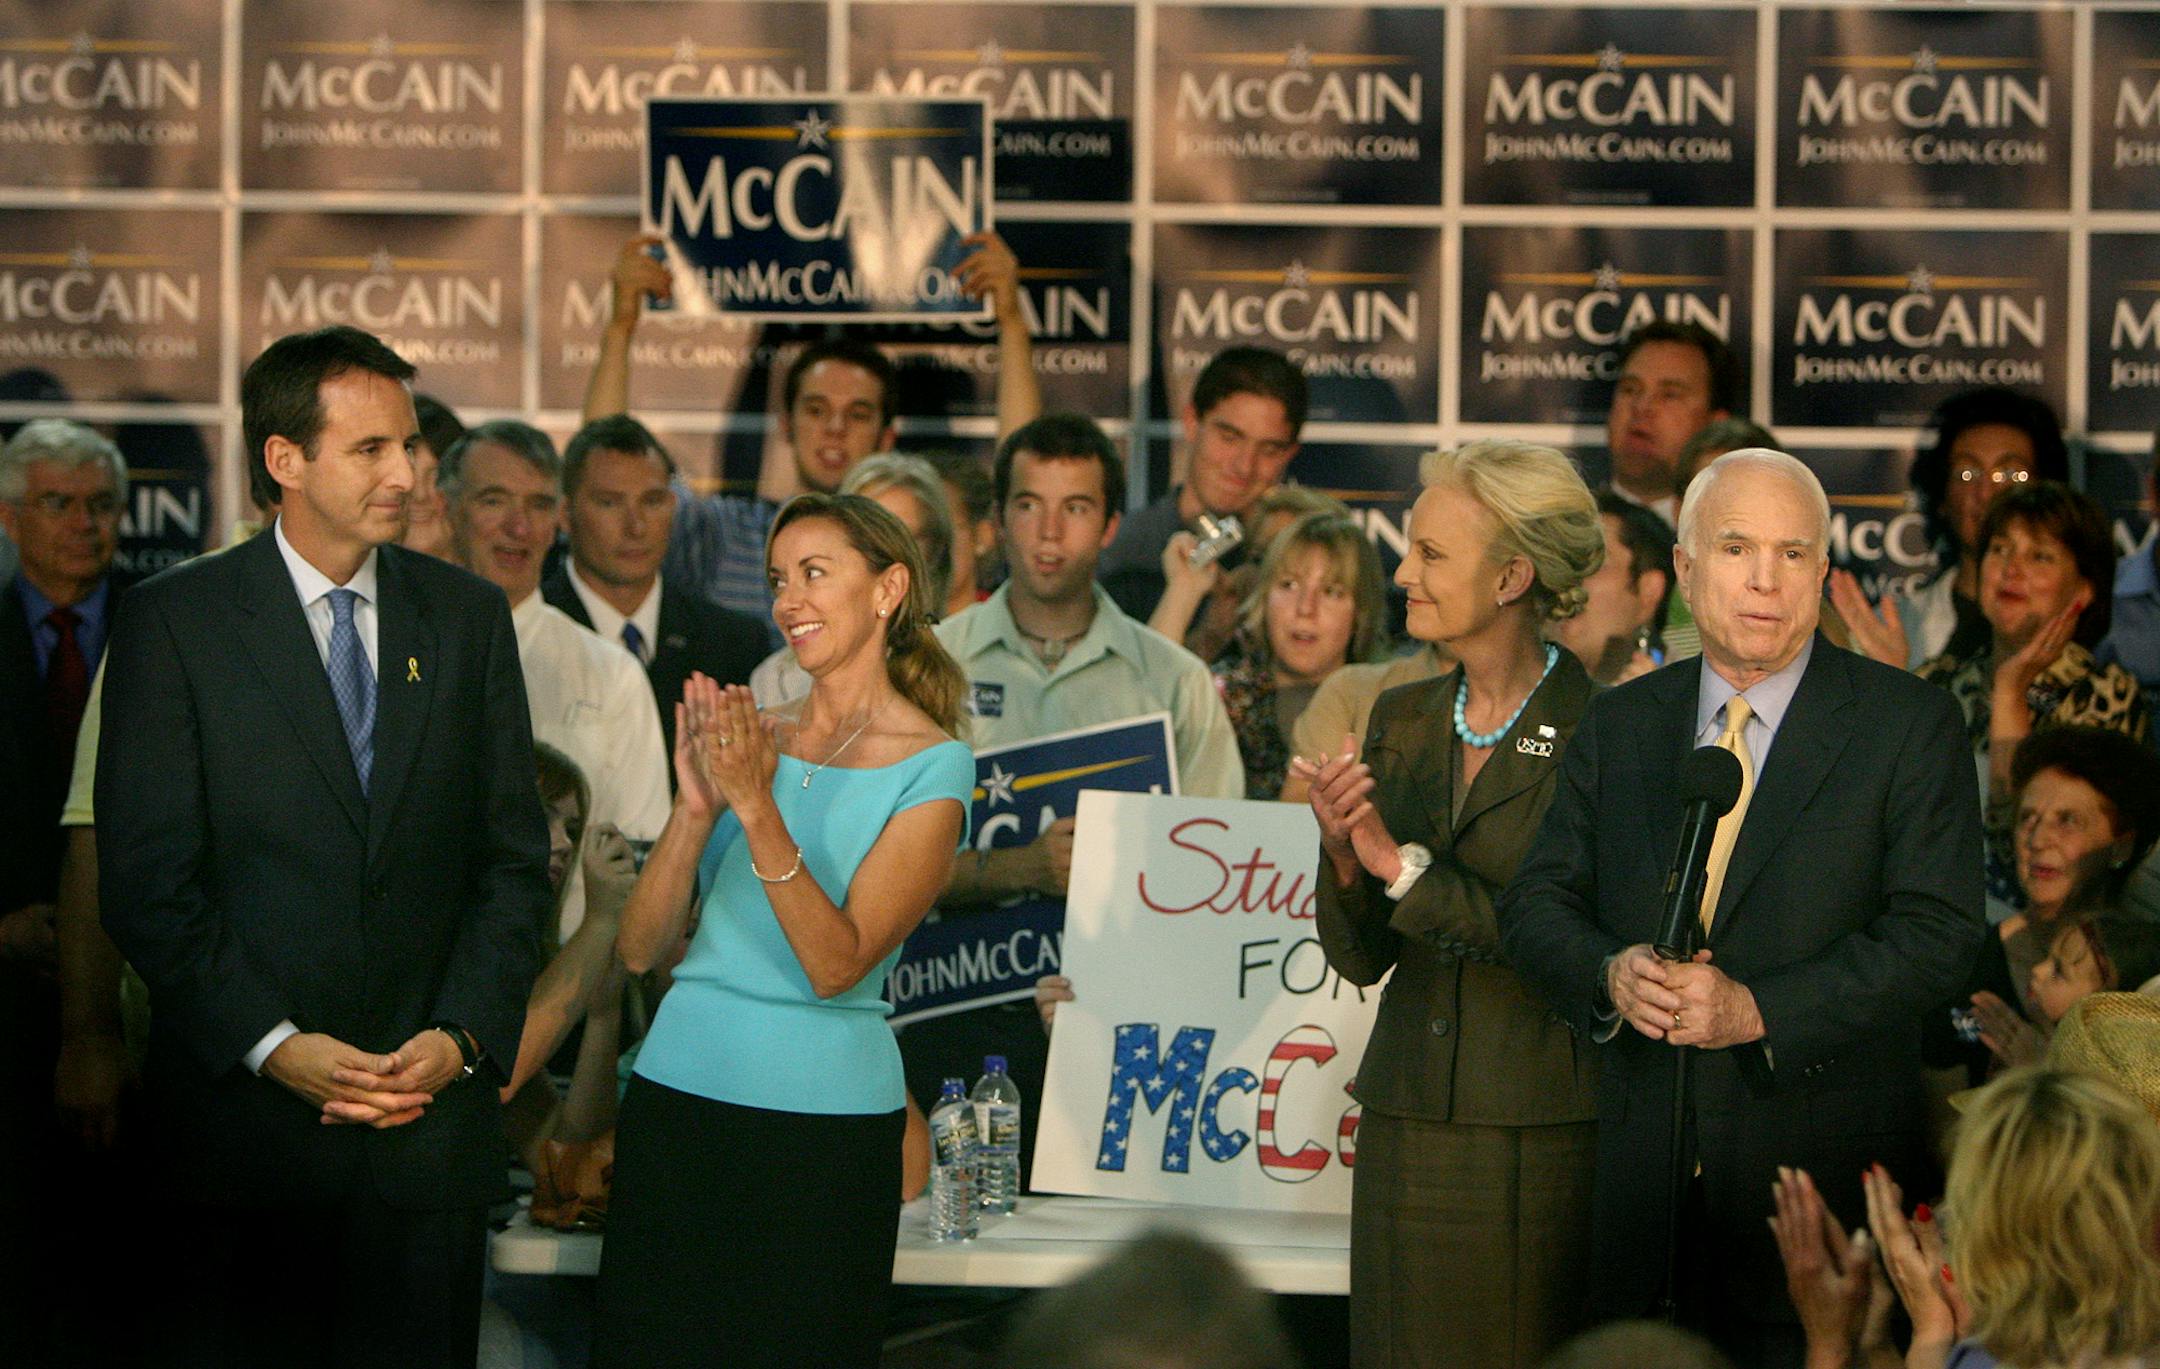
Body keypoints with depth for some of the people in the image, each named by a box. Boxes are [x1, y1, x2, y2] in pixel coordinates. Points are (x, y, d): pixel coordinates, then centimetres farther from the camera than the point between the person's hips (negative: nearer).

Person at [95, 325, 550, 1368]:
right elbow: (145, 880, -7)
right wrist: (271, 1046, -15)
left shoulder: (467, 617, 9)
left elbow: (514, 856, 9)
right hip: (244, 1108, -3)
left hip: (434, 1106, 3)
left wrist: (464, 1037, -5)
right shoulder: (173, 621, -2)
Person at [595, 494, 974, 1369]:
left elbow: (835, 963, -15)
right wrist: (696, 805, -10)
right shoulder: (751, 737, 11)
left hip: (822, 1117, -4)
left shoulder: (933, 769, -4)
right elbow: (639, 948, 4)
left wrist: (756, 806, -22)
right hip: (676, 1098, 4)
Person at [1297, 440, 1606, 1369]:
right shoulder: (1402, 720, 10)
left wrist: (1404, 865, -16)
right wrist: (1342, 851, -9)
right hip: (1408, 1128, 6)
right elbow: (1359, 958, 11)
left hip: (1543, 1133, -6)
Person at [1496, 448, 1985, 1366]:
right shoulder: (1618, 724, 11)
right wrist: (1609, 973, -12)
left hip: (1824, 1172, -3)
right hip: (1642, 1172, 4)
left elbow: (1938, 932, -10)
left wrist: (1760, 1010, -19)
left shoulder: (1909, 726, -2)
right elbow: (1535, 903, 11)